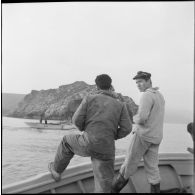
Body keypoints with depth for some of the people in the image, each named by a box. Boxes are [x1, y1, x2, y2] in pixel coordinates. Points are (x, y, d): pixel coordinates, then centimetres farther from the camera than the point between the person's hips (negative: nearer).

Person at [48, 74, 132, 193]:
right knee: (104, 184, 9)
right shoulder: (120, 105, 9)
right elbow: (127, 128, 1)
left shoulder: (89, 98, 3)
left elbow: (77, 120, -3)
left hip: (88, 143, -1)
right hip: (106, 150, 1)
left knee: (68, 141, 31)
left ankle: (57, 170, 45)